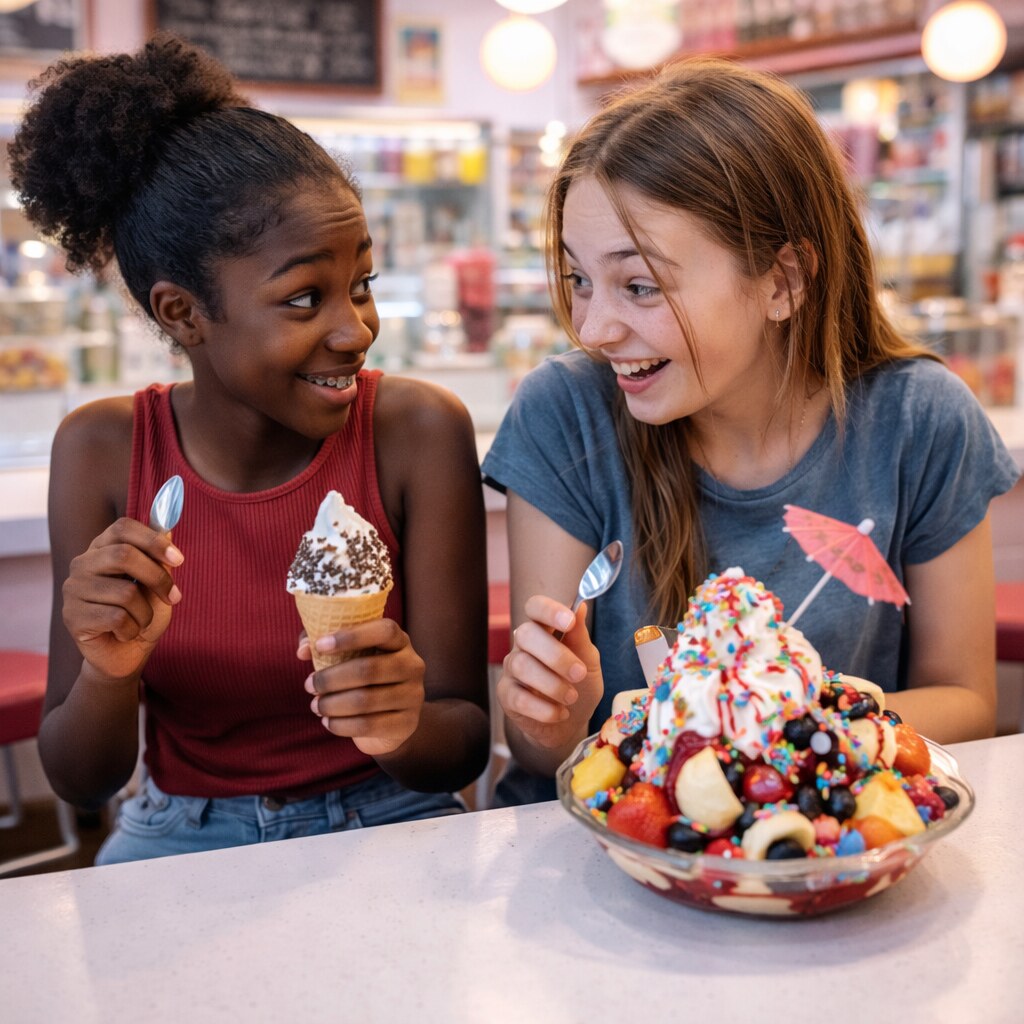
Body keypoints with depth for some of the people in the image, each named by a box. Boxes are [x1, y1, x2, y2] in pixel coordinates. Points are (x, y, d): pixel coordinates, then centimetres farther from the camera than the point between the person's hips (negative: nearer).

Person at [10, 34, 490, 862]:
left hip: (386, 825, -1)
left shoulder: (419, 432, -14)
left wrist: (404, 727, -32)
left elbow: (466, 748, -10)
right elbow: (81, 781, -5)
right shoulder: (103, 450, -8)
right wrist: (110, 670, -25)